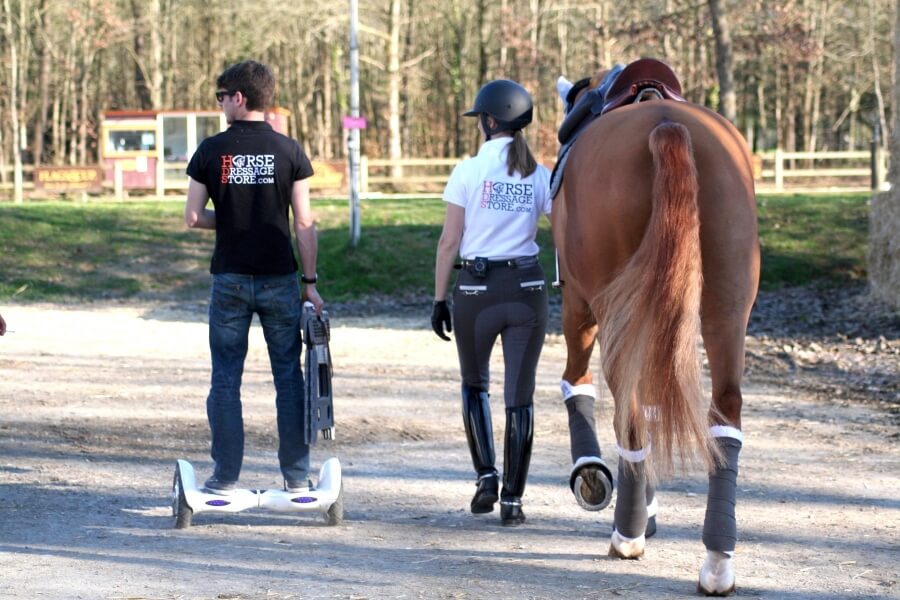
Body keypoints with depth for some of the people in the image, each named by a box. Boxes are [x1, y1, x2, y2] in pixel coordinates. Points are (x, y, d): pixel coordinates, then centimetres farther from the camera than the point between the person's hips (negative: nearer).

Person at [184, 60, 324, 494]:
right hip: (279, 279, 0)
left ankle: (226, 476, 7)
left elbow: (193, 217, -3)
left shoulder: (211, 151, -4)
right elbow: (304, 223, -4)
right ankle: (297, 475, 9)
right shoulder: (289, 151, -3)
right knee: (289, 377, 8)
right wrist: (310, 282, 2)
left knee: (225, 379, 7)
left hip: (229, 279, 0)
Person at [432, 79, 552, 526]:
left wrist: (439, 299, 2)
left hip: (476, 288, -2)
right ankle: (512, 499, 5)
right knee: (519, 396, 6)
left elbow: (449, 242, -4)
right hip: (527, 287, 2)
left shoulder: (468, 171, -6)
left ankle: (486, 476, 9)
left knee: (475, 385, 20)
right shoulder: (540, 176, 2)